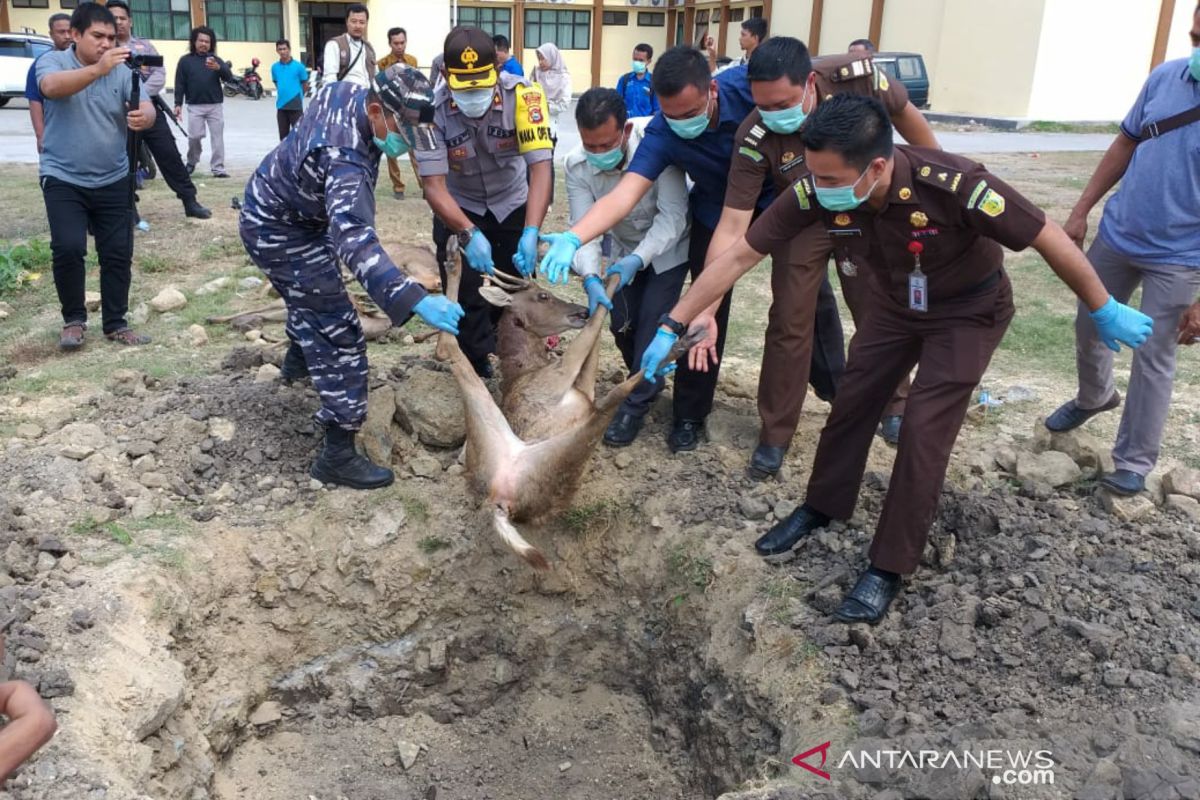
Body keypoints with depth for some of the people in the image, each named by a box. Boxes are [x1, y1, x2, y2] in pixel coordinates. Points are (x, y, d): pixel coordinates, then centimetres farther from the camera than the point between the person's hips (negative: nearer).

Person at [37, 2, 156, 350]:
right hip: (63, 179, -3)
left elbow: (146, 108, -12)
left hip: (113, 181, 3)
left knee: (118, 252, 2)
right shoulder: (52, 61, -6)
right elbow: (52, 87, -29)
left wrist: (144, 118, -38)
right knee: (68, 248, -14)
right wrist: (97, 69, -44)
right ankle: (73, 319, 6)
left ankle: (116, 323, 16)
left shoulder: (122, 71, 0)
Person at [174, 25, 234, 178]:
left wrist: (218, 68, -25)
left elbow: (229, 77, -5)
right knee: (194, 136, -5)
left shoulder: (216, 59, 9)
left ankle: (218, 168, 1)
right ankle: (191, 162, 19)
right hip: (195, 106, -1)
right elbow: (180, 84, 4)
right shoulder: (185, 60, 6)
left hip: (215, 105, 1)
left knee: (217, 137, -2)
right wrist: (178, 104, -4)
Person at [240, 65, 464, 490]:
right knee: (339, 335, -11)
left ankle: (298, 358, 65)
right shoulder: (346, 162, -40)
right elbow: (355, 242, -54)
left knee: (313, 295, 35)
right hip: (280, 233, -10)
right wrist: (417, 301, -64)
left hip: (273, 208, 10)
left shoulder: (347, 90, -11)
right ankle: (338, 454, -7)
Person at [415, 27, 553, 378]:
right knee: (465, 293, -2)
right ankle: (477, 369, 19)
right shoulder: (432, 110, -29)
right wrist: (469, 234, -45)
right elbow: (434, 186, -29)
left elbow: (540, 167, -32)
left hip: (513, 202, 1)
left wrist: (531, 233, -45)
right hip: (459, 207, 0)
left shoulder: (522, 94, -30)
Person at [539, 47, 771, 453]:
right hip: (718, 211, 0)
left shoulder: (748, 85, -31)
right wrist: (573, 237, -60)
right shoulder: (661, 135, -30)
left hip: (779, 197, 1)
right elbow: (623, 195, -42)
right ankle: (689, 413, 9)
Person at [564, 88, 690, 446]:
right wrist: (590, 278, -42)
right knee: (621, 323, 5)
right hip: (626, 249, 4)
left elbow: (673, 213, -33)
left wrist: (639, 259, -43)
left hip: (668, 245, -4)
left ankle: (636, 406, 2)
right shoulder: (576, 166, -23)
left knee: (652, 322, -14)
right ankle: (649, 384, 33)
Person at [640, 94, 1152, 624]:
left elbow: (1051, 240, -26)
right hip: (895, 305, 4)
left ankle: (889, 568, 6)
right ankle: (822, 507, 32)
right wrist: (672, 327, -22)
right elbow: (739, 256, -22)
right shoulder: (817, 190, -29)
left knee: (924, 429, -9)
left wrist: (1104, 312, -12)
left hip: (969, 311, -4)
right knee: (851, 402, 8)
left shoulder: (954, 186, -40)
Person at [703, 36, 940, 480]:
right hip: (804, 221, -1)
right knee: (789, 323, -4)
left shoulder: (858, 77, -30)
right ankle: (775, 434, 10)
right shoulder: (755, 140, -33)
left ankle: (894, 404, 35)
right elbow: (731, 227, -34)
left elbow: (905, 116, -8)